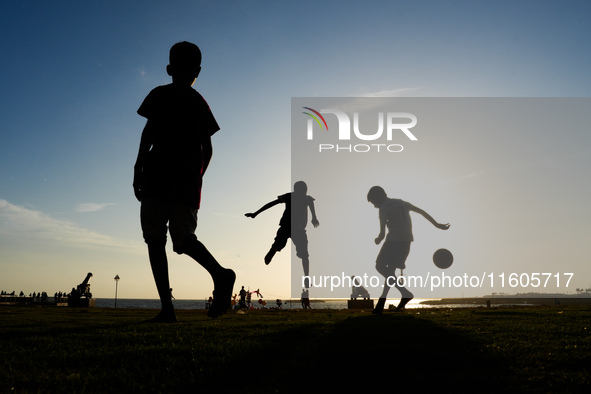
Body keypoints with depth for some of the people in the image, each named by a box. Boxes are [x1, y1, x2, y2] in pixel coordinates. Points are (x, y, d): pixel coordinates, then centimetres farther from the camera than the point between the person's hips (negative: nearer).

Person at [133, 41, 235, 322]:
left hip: (159, 174, -4)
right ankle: (220, 273, -24)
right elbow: (208, 148, 16)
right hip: (189, 180, 4)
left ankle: (167, 307, -14)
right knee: (184, 238, 5)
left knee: (155, 239, -3)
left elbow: (149, 130, -5)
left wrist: (138, 168, -5)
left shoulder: (161, 94, 9)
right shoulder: (200, 103, 20)